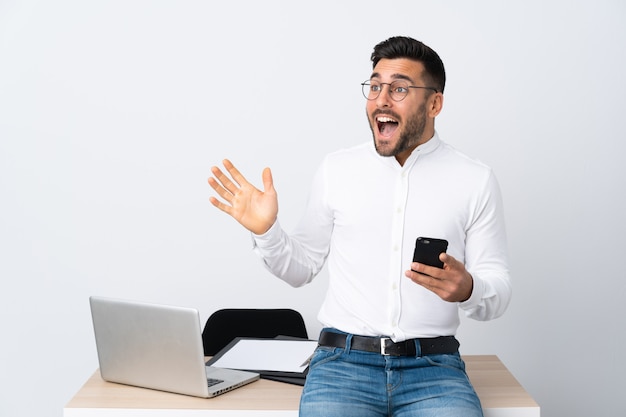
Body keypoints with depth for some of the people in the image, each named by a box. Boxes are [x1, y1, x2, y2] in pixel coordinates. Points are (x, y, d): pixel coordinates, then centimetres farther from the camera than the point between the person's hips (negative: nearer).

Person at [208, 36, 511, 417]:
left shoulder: (476, 180, 4)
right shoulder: (337, 168, 7)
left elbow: (499, 293, 5)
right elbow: (302, 268, 14)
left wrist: (468, 289, -18)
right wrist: (266, 232, -4)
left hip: (433, 369, 0)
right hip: (343, 360, 0)